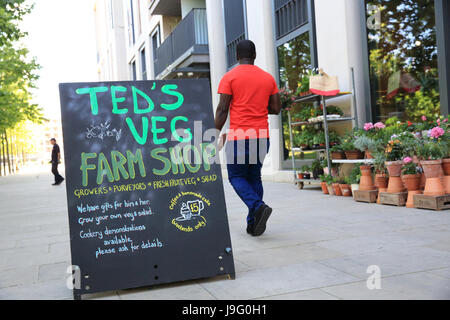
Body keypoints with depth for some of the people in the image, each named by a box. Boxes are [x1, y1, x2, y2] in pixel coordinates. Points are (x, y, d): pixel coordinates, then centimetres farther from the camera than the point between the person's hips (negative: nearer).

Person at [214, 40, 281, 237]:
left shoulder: (230, 77, -2)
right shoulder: (268, 78, 10)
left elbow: (222, 109, -8)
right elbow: (276, 109, 9)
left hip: (238, 135, -4)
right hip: (262, 135, 4)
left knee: (236, 176, 7)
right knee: (254, 177, 13)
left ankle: (258, 207, -16)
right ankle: (253, 224, 11)